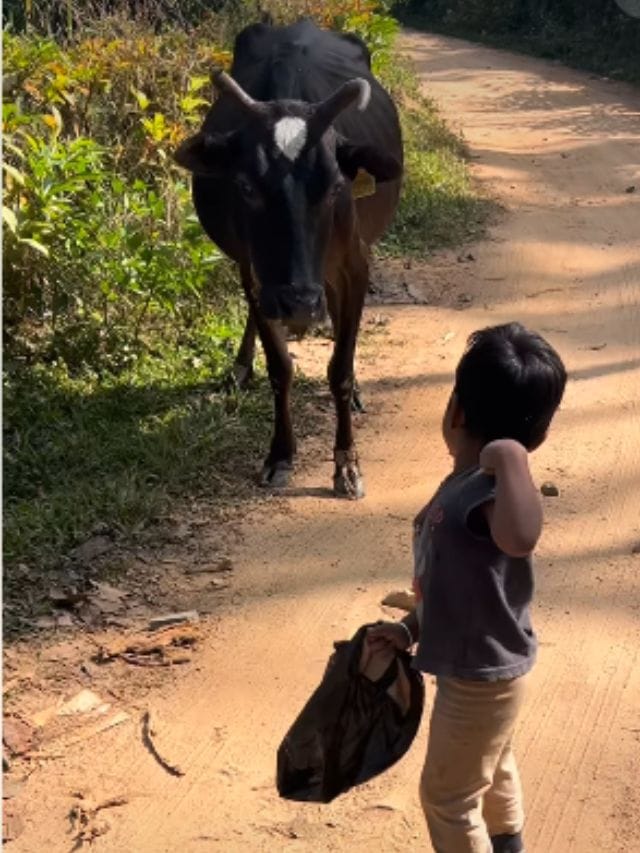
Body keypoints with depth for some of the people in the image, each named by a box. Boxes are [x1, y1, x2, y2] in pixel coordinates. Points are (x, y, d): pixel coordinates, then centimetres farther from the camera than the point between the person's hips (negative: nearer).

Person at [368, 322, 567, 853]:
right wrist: (410, 629, 6)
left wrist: (510, 458, -50)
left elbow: (520, 539, -59)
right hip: (482, 665, 10)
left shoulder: (486, 493, -34)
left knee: (448, 795, 10)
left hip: (481, 676, -10)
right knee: (492, 769, 32)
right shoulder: (469, 487, -4)